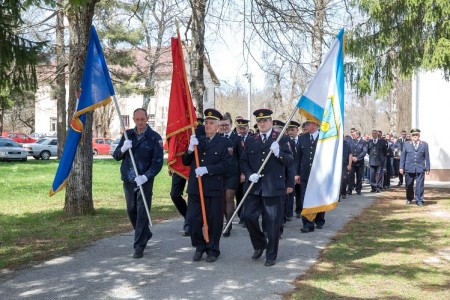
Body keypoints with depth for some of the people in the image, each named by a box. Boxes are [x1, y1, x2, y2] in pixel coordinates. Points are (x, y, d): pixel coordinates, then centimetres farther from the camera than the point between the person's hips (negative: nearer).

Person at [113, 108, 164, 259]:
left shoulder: (154, 137, -6)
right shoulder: (128, 135, 7)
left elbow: (158, 161, -10)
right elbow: (116, 156, 8)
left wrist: (145, 177, -21)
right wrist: (123, 149, -14)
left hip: (145, 181, -5)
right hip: (128, 180, 5)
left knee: (142, 213, -4)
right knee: (131, 211, 16)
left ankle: (139, 246, 2)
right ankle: (145, 234, 37)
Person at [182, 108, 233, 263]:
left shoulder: (225, 143, 0)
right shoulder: (197, 141, 14)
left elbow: (226, 165, -10)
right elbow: (185, 162, 12)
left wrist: (207, 169, -20)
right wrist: (190, 148, -7)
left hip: (214, 188, -3)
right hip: (195, 187, 4)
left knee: (214, 221, 4)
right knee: (193, 220, 3)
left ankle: (212, 250, 18)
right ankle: (199, 246, 22)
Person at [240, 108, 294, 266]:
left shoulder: (282, 139, 1)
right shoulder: (250, 140, 11)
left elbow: (290, 161, -4)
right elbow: (243, 162, 11)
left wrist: (279, 153, -22)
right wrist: (249, 174, -7)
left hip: (273, 187, -3)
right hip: (254, 187, 3)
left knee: (272, 222, 2)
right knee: (248, 216, -2)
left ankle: (271, 255, 17)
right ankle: (260, 244, 23)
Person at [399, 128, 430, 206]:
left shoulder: (424, 144, 8)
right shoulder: (406, 144, 9)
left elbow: (427, 157, 7)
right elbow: (403, 157, 7)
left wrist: (427, 168, 3)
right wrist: (401, 167, 1)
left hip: (420, 169, -1)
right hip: (409, 168, 1)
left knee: (419, 185, -5)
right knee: (409, 185, 8)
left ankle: (419, 200, 1)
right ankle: (409, 198, 27)